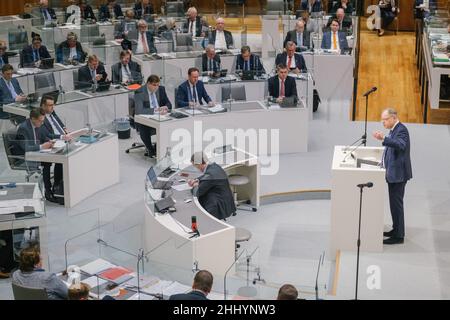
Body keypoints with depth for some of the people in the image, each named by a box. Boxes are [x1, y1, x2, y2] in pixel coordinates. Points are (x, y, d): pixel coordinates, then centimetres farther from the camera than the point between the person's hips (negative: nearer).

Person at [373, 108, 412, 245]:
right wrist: (384, 161, 11)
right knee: (395, 203, 18)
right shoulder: (394, 130, 14)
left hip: (398, 174, -10)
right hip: (393, 173, 10)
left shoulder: (401, 130, -16)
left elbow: (401, 145, -35)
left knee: (396, 203, -5)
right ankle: (396, 230, 29)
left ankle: (398, 236, 1)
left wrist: (384, 139, -45)